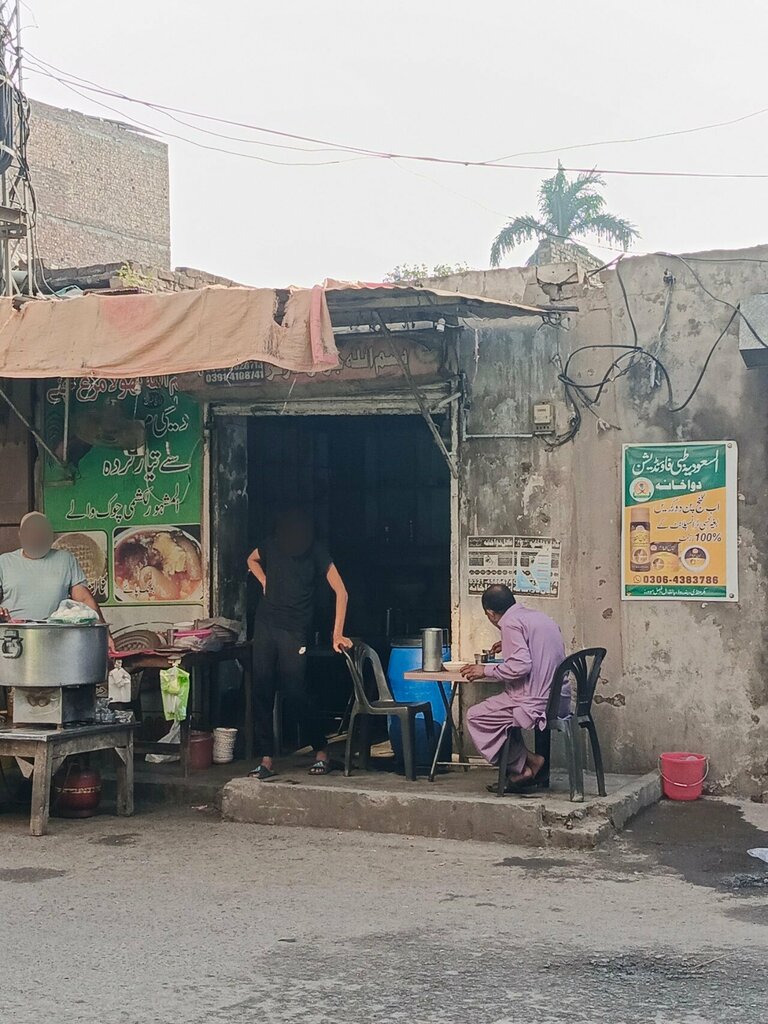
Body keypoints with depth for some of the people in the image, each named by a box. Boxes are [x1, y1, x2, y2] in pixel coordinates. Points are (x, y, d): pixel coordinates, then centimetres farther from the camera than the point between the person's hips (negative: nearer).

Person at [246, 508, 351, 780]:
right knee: (261, 692, 0)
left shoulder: (316, 553, -10)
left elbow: (341, 592, -12)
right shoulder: (272, 546, 1)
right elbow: (252, 560, 24)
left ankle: (321, 751, 10)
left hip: (294, 632, -4)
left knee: (295, 693, -9)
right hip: (265, 625, 4)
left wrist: (337, 634, -18)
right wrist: (265, 582, 6)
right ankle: (266, 760, 5)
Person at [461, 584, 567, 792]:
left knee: (476, 717, 2)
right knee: (501, 706, 27)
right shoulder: (542, 617, 16)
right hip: (560, 701, 9)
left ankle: (523, 764, 3)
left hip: (537, 703, -9)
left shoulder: (511, 623, -11)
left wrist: (486, 671, -9)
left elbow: (521, 666, -22)